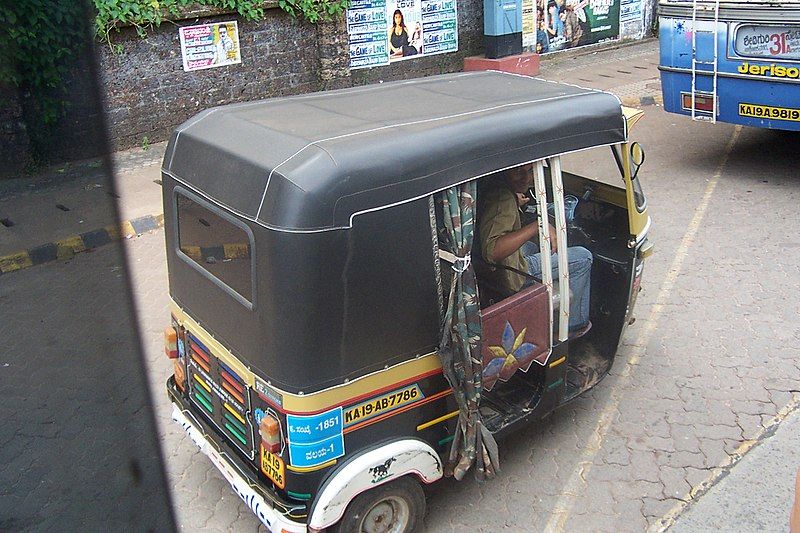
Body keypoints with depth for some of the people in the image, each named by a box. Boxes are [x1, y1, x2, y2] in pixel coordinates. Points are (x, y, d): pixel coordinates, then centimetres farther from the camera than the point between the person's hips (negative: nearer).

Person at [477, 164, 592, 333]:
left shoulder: (494, 184, -2)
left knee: (532, 246, 41)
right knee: (583, 258, 2)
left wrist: (515, 204, 16)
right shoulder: (504, 199, -31)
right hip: (510, 275, -9)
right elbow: (491, 252, -43)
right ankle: (575, 324, 17)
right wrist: (539, 226, -42)